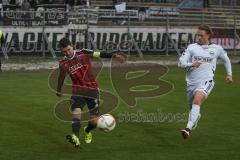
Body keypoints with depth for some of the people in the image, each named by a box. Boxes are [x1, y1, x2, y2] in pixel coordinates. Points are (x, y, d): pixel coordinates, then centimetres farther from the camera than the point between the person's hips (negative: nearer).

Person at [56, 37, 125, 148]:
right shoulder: (63, 64, 0)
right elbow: (61, 77, 18)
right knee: (76, 111, -28)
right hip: (78, 91, 1)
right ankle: (76, 138, -41)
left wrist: (114, 55, -26)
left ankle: (87, 131, 35)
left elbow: (100, 54, -11)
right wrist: (59, 90, 32)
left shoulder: (83, 53, -7)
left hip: (92, 90, -1)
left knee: (94, 121, 0)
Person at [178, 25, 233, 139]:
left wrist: (229, 74, 21)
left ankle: (188, 128, -40)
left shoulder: (217, 49, 7)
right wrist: (191, 64, -21)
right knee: (192, 108, 15)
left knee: (197, 100, -30)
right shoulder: (192, 47, 5)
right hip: (191, 82, 3)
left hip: (206, 81, -3)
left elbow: (226, 59, 26)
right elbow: (181, 63, -2)